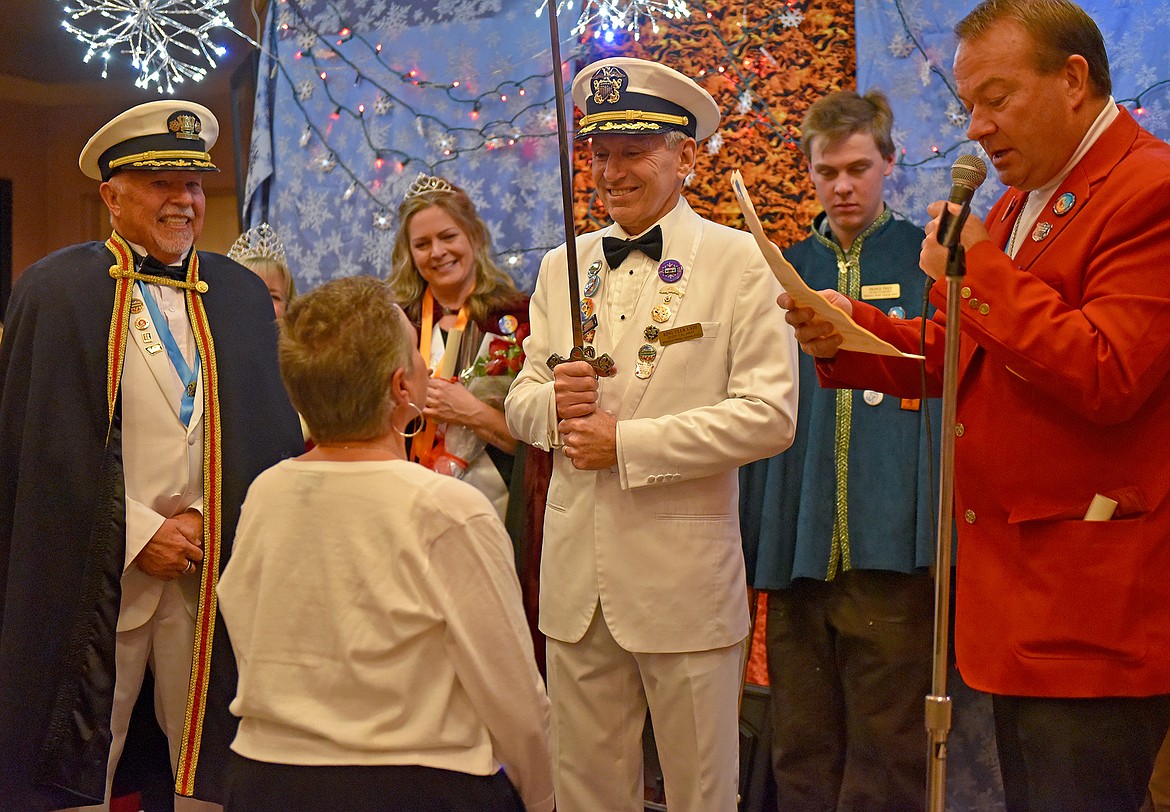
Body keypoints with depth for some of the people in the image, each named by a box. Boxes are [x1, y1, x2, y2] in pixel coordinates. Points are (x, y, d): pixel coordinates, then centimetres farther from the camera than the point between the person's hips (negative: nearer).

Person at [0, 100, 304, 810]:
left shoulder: (243, 294, 10)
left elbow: (269, 429, 9)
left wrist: (202, 519, -5)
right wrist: (142, 533, -8)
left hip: (214, 562, 3)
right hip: (97, 571, -2)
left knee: (211, 750, 7)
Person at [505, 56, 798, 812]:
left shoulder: (737, 261, -4)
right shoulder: (563, 266, 12)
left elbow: (770, 413, -12)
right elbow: (522, 401, 16)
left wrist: (627, 442, -14)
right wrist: (552, 403, -8)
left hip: (684, 578, -4)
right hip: (577, 575, 4)